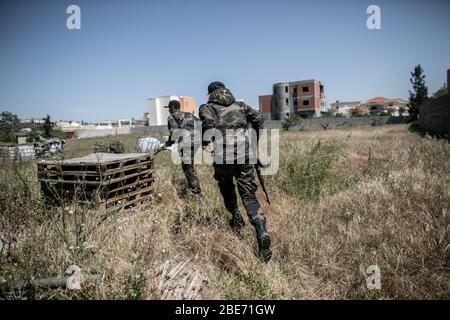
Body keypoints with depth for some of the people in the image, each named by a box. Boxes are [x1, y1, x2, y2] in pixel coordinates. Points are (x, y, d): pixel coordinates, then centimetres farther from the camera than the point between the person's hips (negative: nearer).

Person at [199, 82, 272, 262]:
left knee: (227, 188, 26)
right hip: (244, 155, 2)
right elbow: (258, 119, 7)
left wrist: (205, 143, -3)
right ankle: (261, 231, -12)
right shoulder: (240, 105, 18)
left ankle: (236, 218, 29)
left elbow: (208, 120, -13)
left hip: (222, 157, -2)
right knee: (249, 195, 3)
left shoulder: (207, 107, 9)